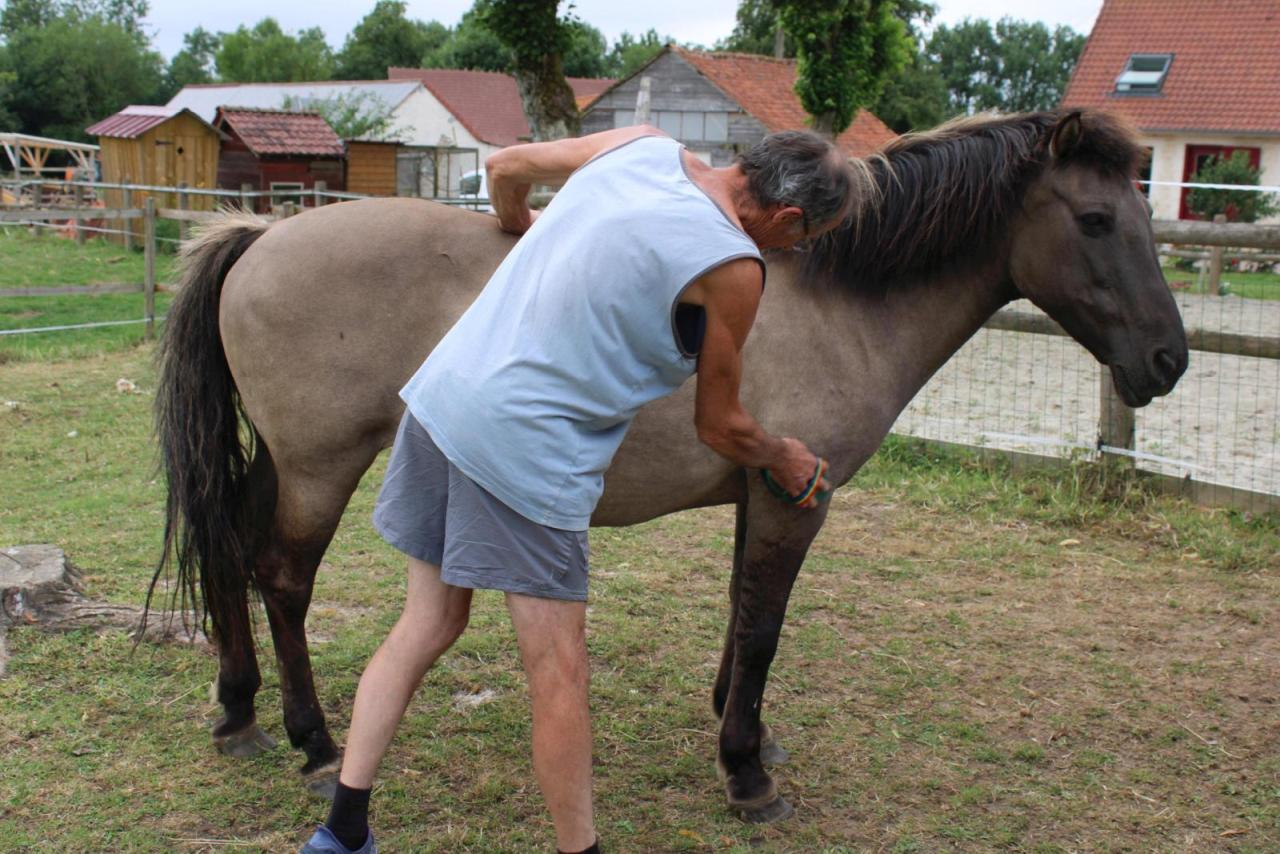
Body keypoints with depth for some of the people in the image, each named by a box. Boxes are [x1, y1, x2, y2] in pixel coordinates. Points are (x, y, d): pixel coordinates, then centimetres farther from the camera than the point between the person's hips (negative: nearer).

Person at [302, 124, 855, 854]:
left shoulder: (641, 144, 7)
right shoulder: (733, 269, -11)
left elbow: (505, 168, 20)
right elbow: (720, 427, 1)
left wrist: (518, 224, 41)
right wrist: (787, 462, 21)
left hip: (446, 391, 9)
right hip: (524, 445, -8)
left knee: (429, 625, 18)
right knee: (558, 671, 4)